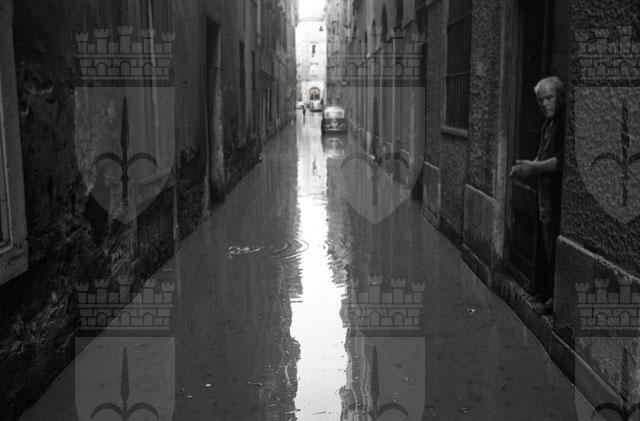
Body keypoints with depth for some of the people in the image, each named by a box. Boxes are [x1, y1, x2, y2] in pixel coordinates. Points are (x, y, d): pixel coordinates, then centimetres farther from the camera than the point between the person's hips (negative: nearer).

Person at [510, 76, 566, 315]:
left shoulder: (565, 122, -16)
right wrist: (529, 165, 5)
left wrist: (534, 167, -21)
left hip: (558, 191, -9)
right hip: (546, 190, 10)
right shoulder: (549, 122, 15)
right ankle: (548, 288, 29)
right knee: (547, 243, 17)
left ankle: (557, 297, 6)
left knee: (555, 245, -4)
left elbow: (562, 160, -22)